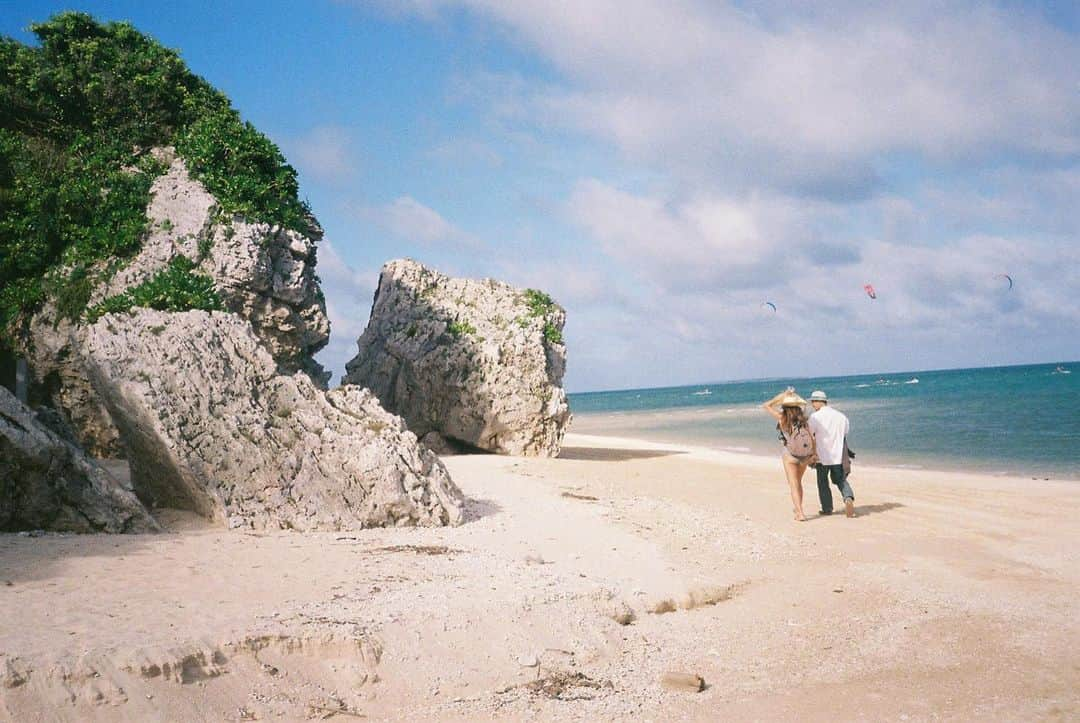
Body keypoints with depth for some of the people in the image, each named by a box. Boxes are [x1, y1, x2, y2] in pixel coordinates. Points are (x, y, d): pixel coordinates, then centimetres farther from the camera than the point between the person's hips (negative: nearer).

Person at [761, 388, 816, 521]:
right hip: (805, 454, 5)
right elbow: (811, 438, 4)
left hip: (790, 455, -5)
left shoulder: (783, 418, -13)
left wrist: (780, 396, -5)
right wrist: (813, 452, 16)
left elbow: (766, 406, -5)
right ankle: (798, 508, 35)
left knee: (794, 485, 1)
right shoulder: (803, 418, -1)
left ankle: (800, 514, -8)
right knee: (798, 482, 23)